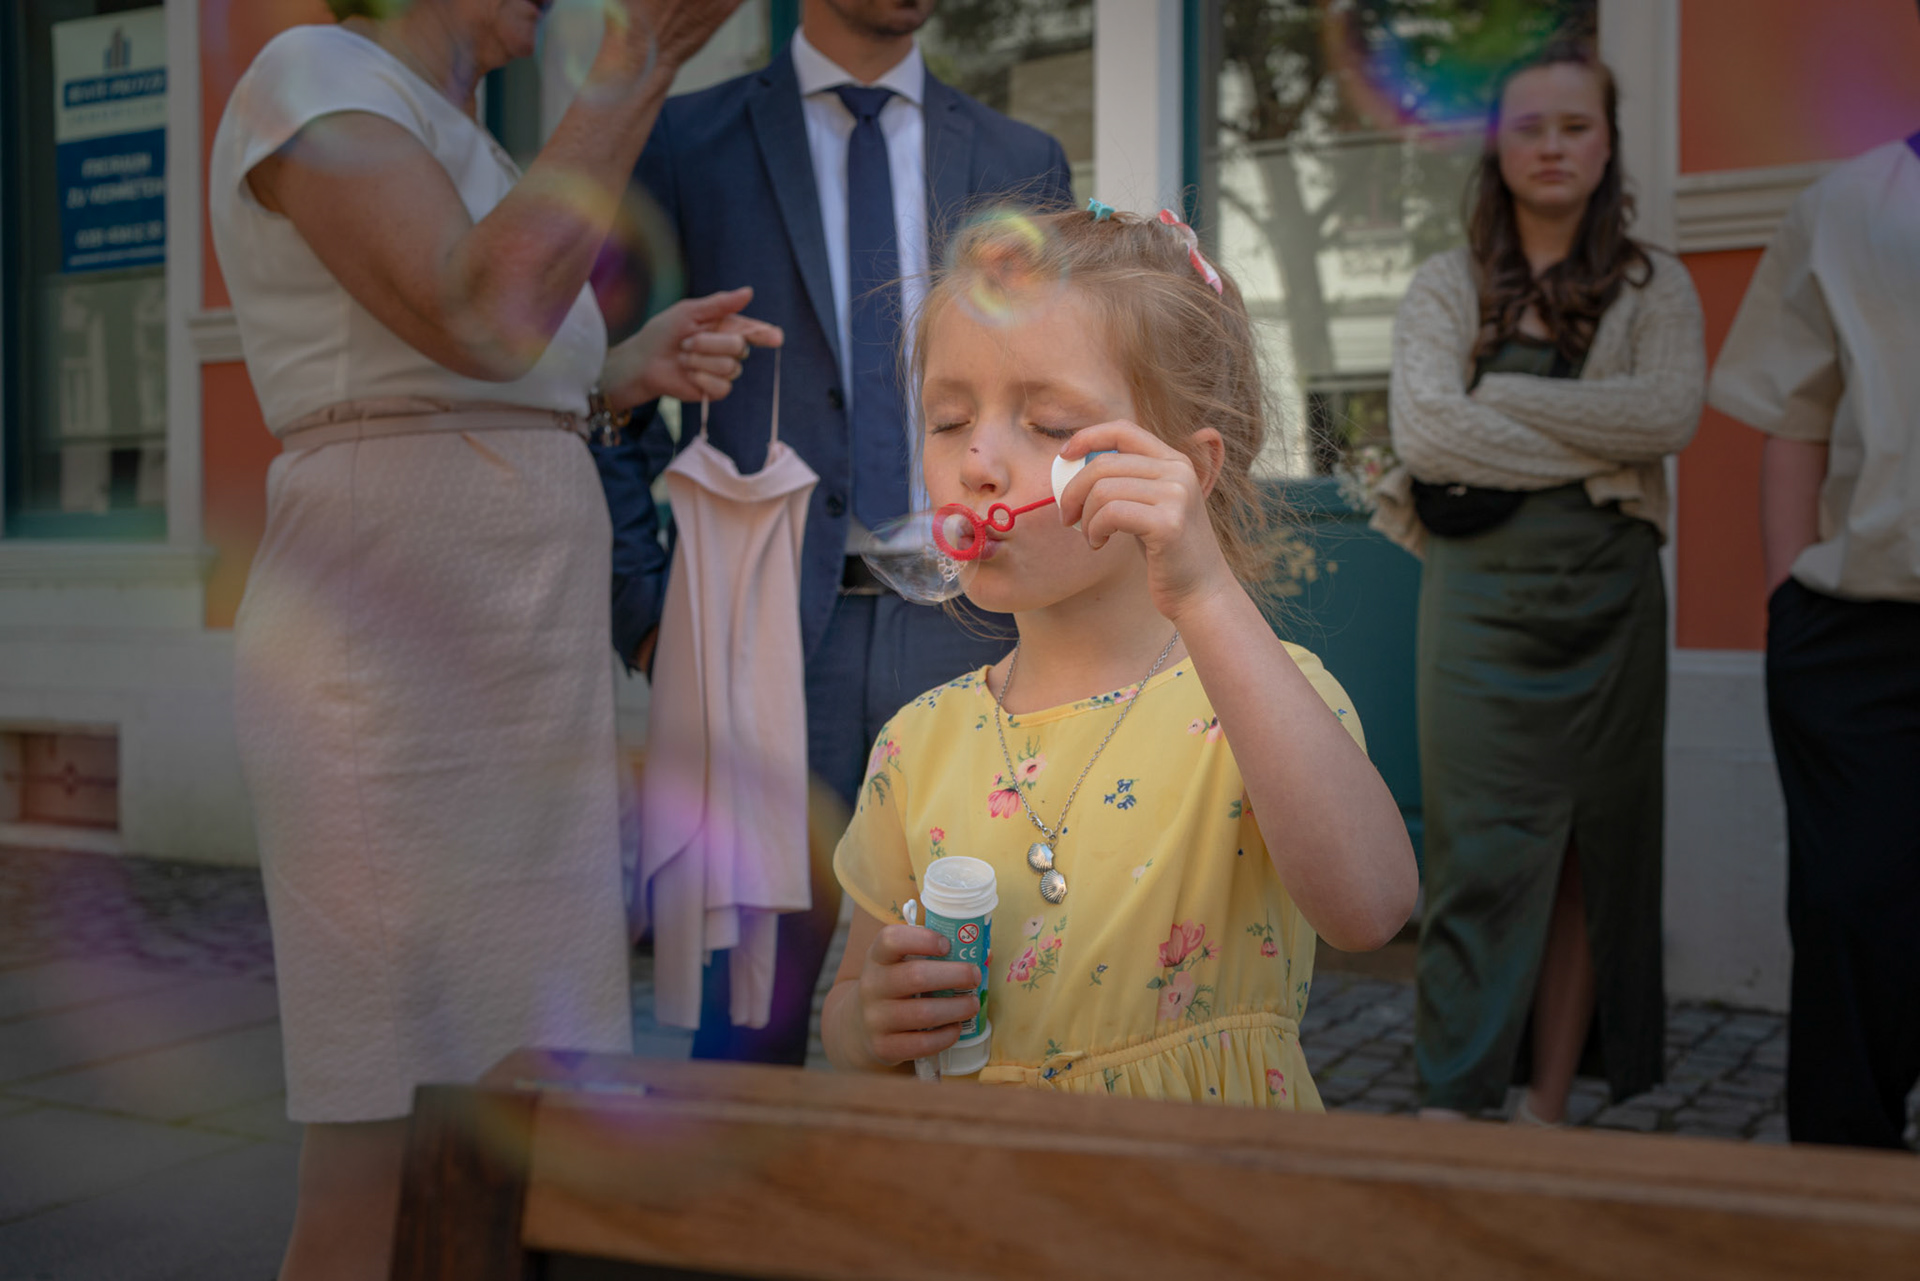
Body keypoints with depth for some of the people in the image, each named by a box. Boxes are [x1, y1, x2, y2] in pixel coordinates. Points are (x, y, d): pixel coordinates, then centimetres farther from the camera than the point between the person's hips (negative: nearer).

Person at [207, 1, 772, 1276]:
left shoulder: (460, 139, 22)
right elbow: (475, 319, -21)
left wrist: (621, 372, 6)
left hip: (522, 648, 9)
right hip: (395, 651, -9)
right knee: (388, 1161, -5)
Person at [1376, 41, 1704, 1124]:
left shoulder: (1653, 286, 9)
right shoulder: (1448, 287, 8)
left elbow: (1673, 414, -11)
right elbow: (1424, 428, -9)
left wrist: (1501, 398, -10)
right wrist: (1597, 444, -7)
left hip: (1607, 597, 1)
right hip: (1482, 592, -1)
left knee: (1589, 854, 4)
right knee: (1484, 853, -5)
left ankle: (1548, 1115, 13)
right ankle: (1452, 1114, -1)